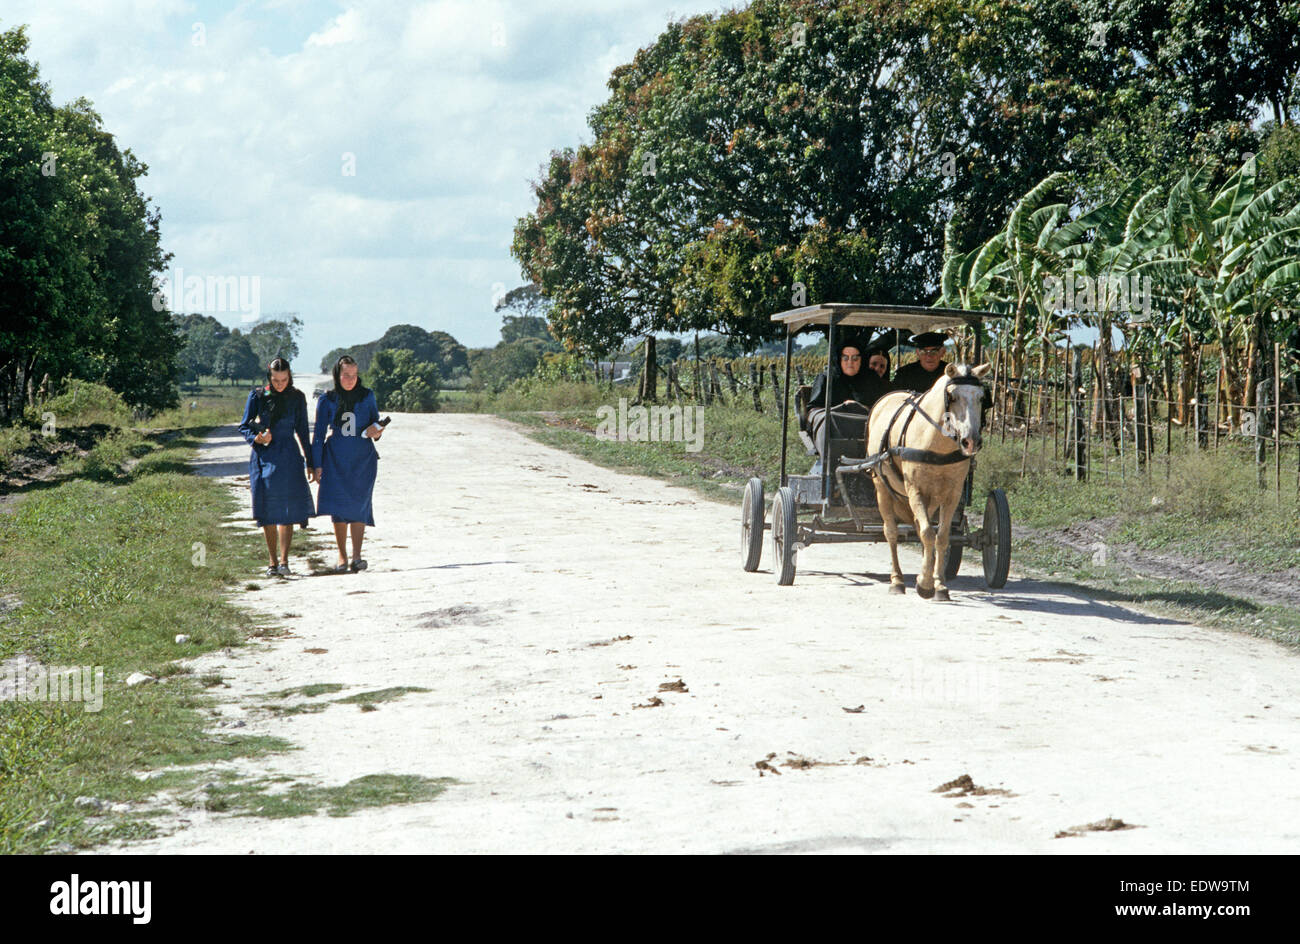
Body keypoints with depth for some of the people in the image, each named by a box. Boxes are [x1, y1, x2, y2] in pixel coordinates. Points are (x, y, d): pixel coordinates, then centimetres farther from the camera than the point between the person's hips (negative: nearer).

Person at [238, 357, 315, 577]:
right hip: (263, 458, 0)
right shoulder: (257, 396, 3)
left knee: (287, 511, -11)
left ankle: (283, 560, -14)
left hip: (288, 459, 0)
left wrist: (309, 461, 15)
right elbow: (244, 426, 7)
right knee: (267, 512, 3)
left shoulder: (297, 398, 6)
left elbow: (302, 431, 13)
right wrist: (256, 438, -14)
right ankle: (273, 561, 12)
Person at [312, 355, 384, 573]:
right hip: (336, 460, 0)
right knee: (338, 506, -4)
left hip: (362, 460, 0)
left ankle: (357, 556, 1)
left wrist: (376, 432, -10)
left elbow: (376, 422, 14)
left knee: (358, 506, -4)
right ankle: (342, 556, 4)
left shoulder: (367, 396, 5)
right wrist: (317, 464, -1)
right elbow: (319, 434, 4)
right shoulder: (327, 400, 2)